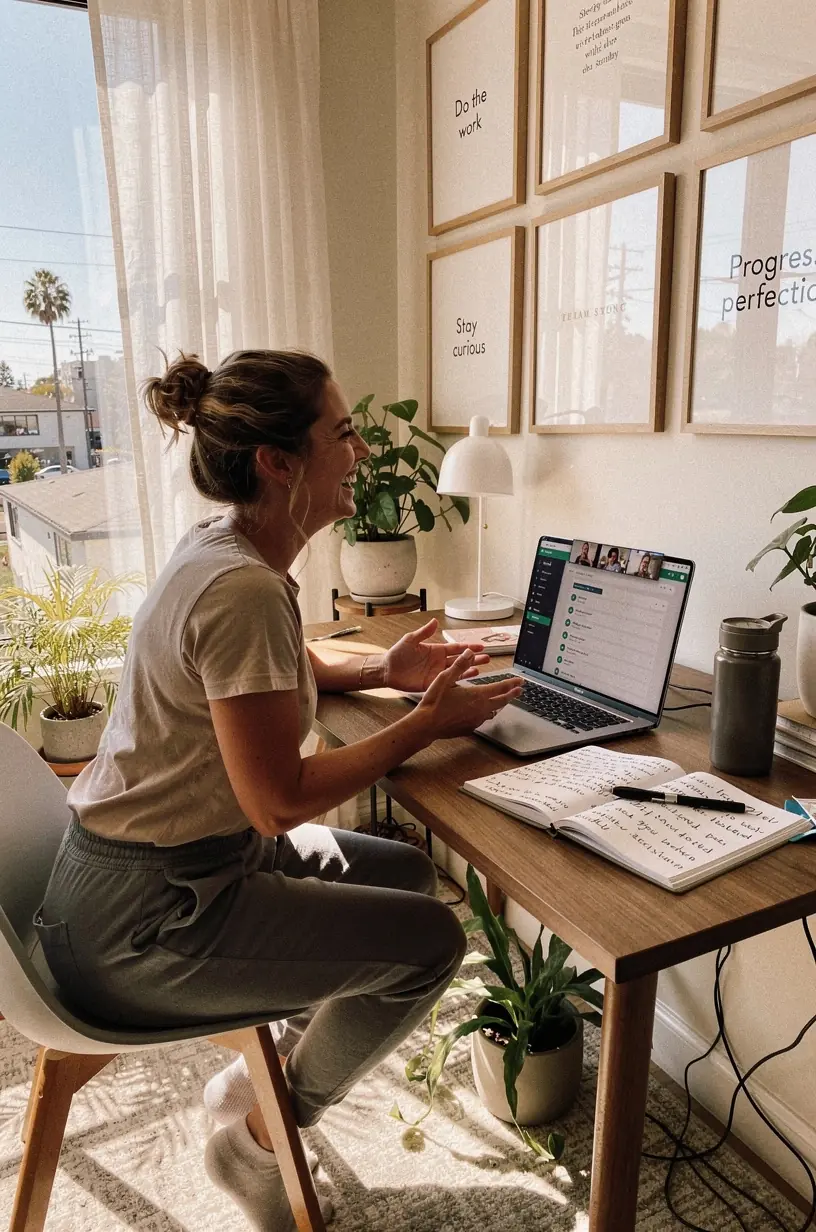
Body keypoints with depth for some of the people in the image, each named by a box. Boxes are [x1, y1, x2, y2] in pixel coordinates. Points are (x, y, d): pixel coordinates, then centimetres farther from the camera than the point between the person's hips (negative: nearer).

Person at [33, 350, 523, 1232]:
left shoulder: (222, 548, 2)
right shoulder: (242, 588, -28)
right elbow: (280, 799, -24)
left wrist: (381, 671, 5)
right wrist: (425, 725, -15)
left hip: (166, 860, 10)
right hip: (142, 921, -9)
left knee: (409, 875, 15)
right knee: (431, 939, -7)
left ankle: (259, 1077, 27)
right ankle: (258, 1139, 14)